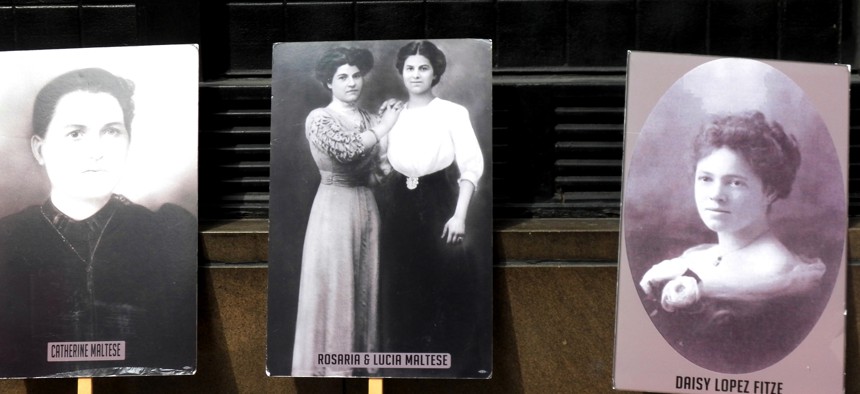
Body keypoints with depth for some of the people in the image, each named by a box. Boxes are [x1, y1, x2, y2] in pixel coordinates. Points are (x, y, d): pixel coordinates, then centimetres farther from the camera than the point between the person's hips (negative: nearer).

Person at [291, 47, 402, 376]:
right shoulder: (318, 118, -6)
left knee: (365, 286, 11)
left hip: (366, 206, 6)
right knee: (333, 287, -2)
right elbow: (347, 148, -24)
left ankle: (362, 357, 23)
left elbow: (379, 169, 6)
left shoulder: (370, 120, 11)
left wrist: (389, 127, -4)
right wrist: (384, 126, -13)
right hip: (334, 207, -6)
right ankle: (331, 366, 9)